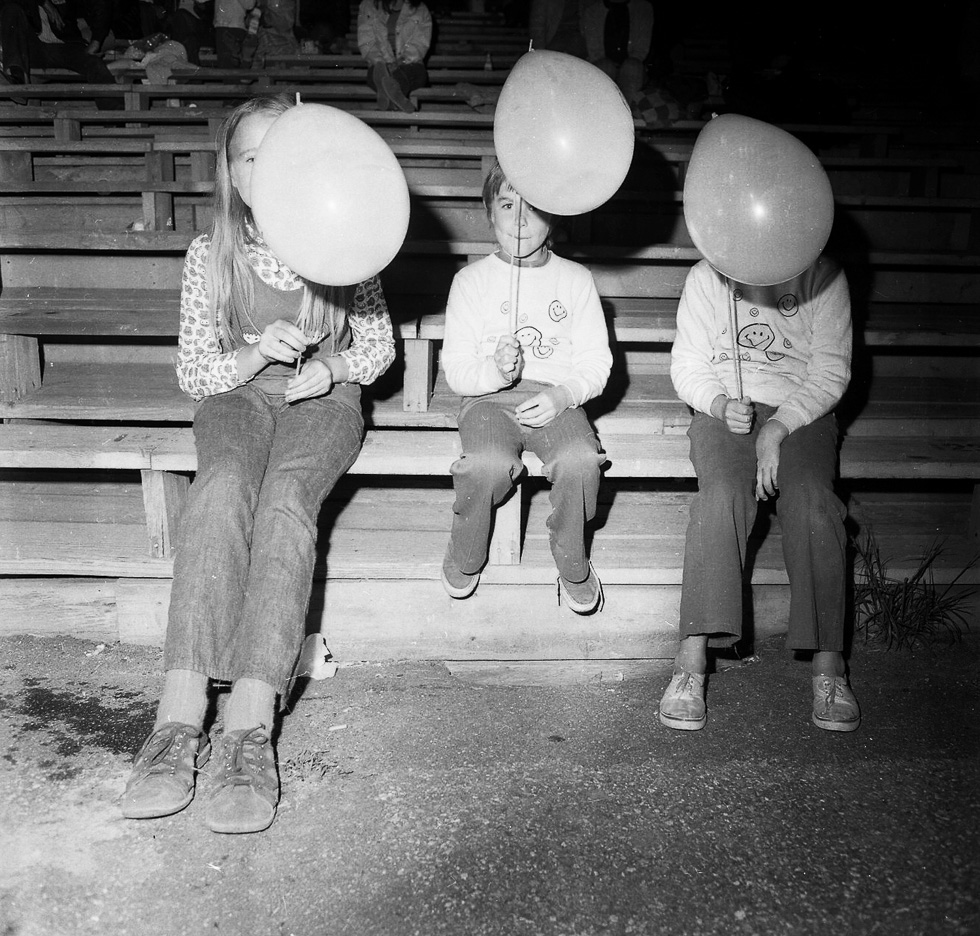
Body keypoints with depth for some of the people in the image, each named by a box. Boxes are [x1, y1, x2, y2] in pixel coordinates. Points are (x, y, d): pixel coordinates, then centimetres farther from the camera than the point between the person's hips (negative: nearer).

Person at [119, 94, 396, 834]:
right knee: (222, 486, -36)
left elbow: (379, 346, 11)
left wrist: (330, 367, -11)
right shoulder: (210, 255, 4)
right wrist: (255, 355, -16)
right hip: (236, 395, 1)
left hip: (322, 399, 0)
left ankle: (251, 725, -45)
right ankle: (181, 718, -42)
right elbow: (192, 372, 4)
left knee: (284, 497, -36)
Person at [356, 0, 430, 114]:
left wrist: (401, 61, -21)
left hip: (408, 63, -1)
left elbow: (420, 44, -3)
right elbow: (365, 42, 0)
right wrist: (380, 61, -19)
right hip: (380, 64, 1)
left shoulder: (421, 11, 6)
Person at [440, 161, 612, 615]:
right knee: (489, 463, -34)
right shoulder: (472, 279, 7)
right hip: (488, 397, -1)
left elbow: (596, 361, 5)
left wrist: (562, 394, -15)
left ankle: (573, 566, -6)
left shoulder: (575, 279, 10)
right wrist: (493, 370, -20)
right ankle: (465, 559, -4)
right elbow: (455, 368, 2)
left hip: (557, 399, 1)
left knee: (581, 459, -32)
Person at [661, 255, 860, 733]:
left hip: (802, 412, 1)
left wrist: (778, 427, -15)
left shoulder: (824, 279, 5)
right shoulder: (705, 277, 8)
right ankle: (690, 663, -34)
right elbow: (687, 365, 6)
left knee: (812, 497, -30)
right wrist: (720, 404, -16)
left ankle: (828, 666, -27)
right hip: (723, 412, 0)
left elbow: (830, 372, -1)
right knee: (722, 492, -31)